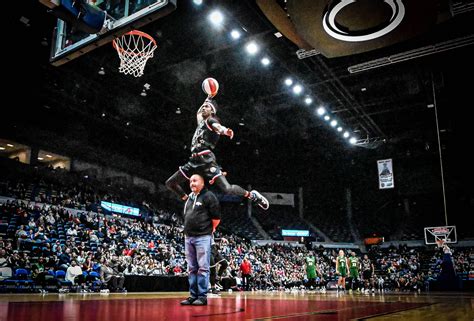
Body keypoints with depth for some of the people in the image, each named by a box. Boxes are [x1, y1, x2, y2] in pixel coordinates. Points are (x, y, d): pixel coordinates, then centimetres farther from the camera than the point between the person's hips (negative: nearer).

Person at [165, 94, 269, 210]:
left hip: (206, 160, -8)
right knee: (170, 183, 8)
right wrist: (208, 98, 50)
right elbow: (199, 112, 49)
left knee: (227, 188, -21)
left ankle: (252, 195, 3)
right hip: (194, 160, 8)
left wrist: (225, 131, -48)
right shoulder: (201, 121, 24)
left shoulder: (211, 120, 1)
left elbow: (218, 126, -24)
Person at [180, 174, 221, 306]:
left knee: (203, 268, -4)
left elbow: (216, 217, -7)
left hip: (203, 237, -7)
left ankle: (202, 296, 0)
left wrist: (209, 229, 1)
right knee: (191, 269, 9)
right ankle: (193, 295, 16)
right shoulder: (189, 198, 18)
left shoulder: (208, 196, -4)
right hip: (188, 237, 7)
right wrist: (188, 229, 14)